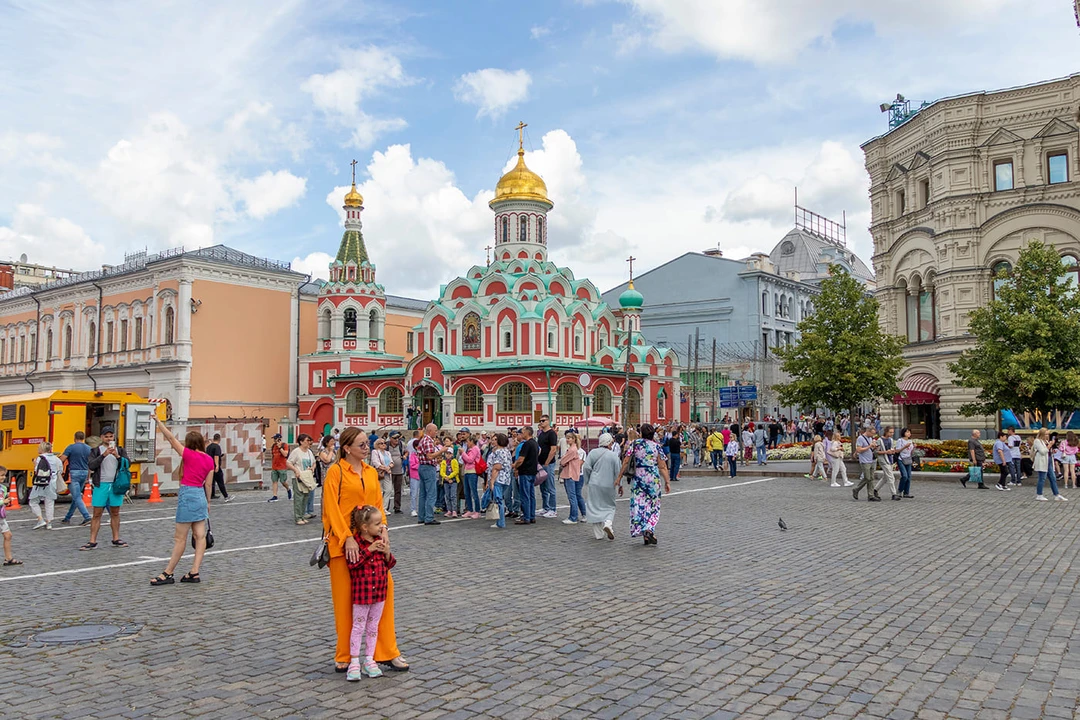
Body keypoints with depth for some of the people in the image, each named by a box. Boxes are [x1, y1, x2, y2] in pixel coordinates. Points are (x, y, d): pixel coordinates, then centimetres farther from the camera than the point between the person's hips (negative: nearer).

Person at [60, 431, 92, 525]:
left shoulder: (71, 447, -7)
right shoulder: (89, 449, 8)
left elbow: (61, 460, -11)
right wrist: (88, 477, 20)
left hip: (74, 473, -6)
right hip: (84, 473, 6)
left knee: (77, 498, -6)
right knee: (75, 497, 15)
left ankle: (87, 517, -17)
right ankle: (67, 518, 24)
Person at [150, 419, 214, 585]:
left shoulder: (188, 455, -9)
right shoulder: (209, 459, 6)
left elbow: (171, 438, -6)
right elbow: (208, 484, 10)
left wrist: (158, 421, 1)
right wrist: (208, 502, 19)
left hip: (187, 495, -6)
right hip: (201, 496, 6)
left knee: (180, 538, 0)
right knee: (200, 536, 4)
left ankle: (168, 574, 9)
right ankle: (194, 573, 5)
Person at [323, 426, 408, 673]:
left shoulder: (371, 472, 11)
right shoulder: (335, 472, -7)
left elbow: (378, 504, 12)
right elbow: (331, 509, -12)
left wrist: (383, 527, -5)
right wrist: (347, 538, -20)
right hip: (343, 542, -5)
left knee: (384, 589, 1)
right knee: (345, 598, 3)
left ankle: (386, 653, 11)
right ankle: (343, 657, 18)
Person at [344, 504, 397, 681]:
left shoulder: (380, 540, 5)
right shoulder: (355, 542, -13)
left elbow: (389, 565, 10)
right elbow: (352, 563, -25)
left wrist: (387, 553, -11)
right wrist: (369, 549, -27)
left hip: (379, 593, 5)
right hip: (361, 592, -5)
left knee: (373, 627, 12)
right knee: (358, 627, 4)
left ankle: (369, 660, 21)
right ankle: (354, 662, 12)